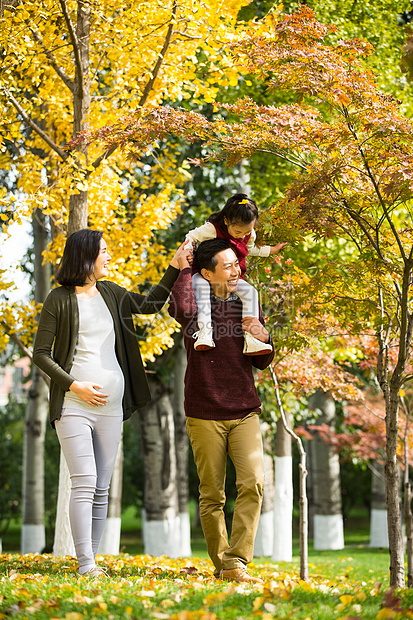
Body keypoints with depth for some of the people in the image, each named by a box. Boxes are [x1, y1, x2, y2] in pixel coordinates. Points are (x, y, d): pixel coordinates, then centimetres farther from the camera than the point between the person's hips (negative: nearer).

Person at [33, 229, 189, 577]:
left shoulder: (110, 293, 13)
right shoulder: (60, 299, -3)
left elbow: (149, 305, 27)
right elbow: (41, 354, -2)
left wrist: (175, 269, 17)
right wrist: (76, 386, -12)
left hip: (111, 405, 6)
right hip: (74, 404, -6)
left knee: (102, 487, 4)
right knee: (84, 482, -14)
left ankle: (91, 561, 9)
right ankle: (86, 565, -14)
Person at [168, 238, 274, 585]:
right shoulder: (196, 302, -2)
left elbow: (262, 363, 17)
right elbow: (181, 309, -30)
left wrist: (263, 339, -5)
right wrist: (184, 269, -14)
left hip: (245, 413, 3)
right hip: (205, 415, -2)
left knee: (253, 482, -15)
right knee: (212, 495, 2)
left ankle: (236, 563, -14)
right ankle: (221, 565, 14)